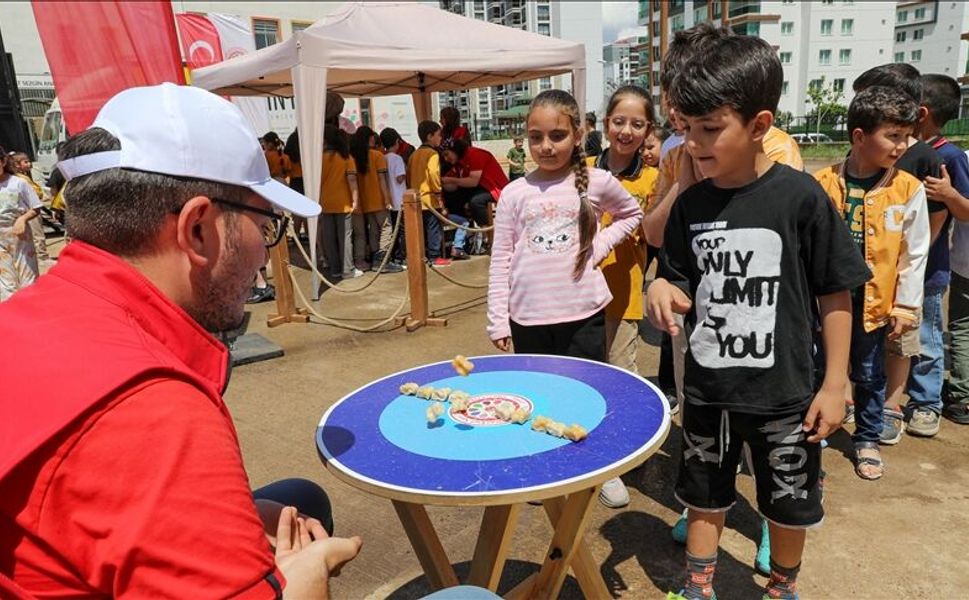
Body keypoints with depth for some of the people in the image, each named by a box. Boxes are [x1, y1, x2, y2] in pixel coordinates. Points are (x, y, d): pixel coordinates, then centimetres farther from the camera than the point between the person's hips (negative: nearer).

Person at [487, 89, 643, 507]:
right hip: (528, 316, 1)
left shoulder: (596, 182, -2)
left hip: (582, 313, -1)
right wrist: (498, 320, -2)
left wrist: (599, 245, 0)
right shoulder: (515, 193, -1)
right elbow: (500, 261, 1)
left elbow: (632, 214, 17)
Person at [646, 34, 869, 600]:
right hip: (707, 388, 3)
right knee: (705, 496, 19)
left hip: (784, 392, -3)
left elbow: (835, 295, -8)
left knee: (789, 503, 19)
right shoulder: (691, 203, -4)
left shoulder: (801, 197, -15)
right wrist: (664, 290, -17)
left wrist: (834, 385, -7)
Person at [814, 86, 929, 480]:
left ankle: (867, 440, 35)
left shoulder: (908, 189, -5)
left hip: (873, 301, 1)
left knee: (869, 376, 15)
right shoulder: (822, 184, -8)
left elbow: (915, 253, 0)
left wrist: (905, 306, -1)